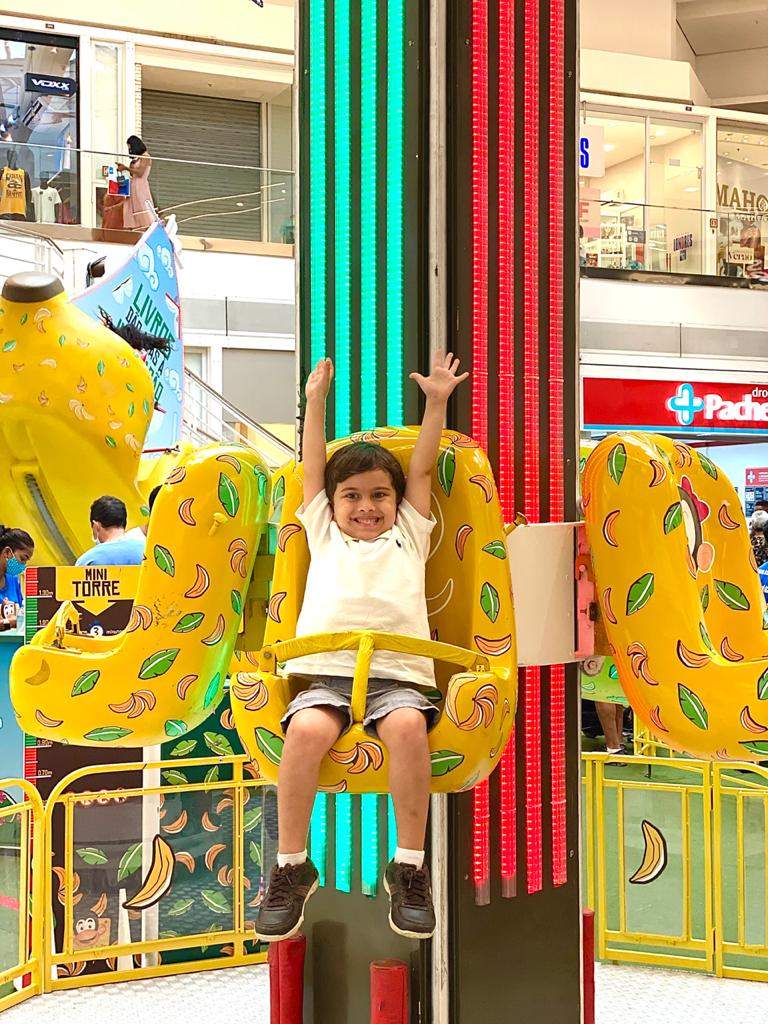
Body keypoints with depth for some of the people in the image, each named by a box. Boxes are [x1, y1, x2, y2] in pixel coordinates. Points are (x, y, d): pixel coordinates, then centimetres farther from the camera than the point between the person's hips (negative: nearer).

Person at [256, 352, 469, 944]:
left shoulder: (409, 536, 27)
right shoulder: (325, 535, 28)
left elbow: (423, 469, 24)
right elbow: (313, 469, 27)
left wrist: (437, 403, 19)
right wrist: (318, 401, 25)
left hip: (398, 675, 0)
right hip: (327, 673, 0)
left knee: (407, 726, -33)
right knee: (307, 729, -31)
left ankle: (410, 866, -21)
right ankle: (292, 866, -17)